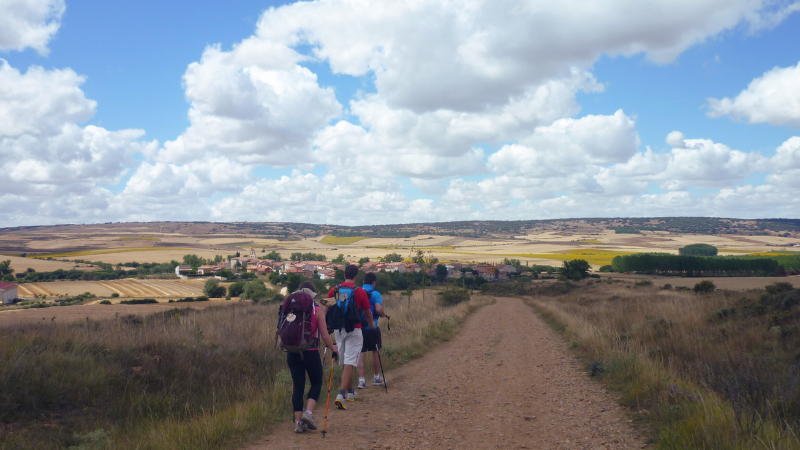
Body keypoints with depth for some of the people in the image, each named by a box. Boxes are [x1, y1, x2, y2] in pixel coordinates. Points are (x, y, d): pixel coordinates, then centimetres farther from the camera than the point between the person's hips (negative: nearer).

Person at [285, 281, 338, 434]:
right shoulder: (317, 310, -5)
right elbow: (324, 336, -6)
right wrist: (333, 349, 10)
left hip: (292, 352, 3)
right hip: (310, 352, -3)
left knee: (298, 386, 10)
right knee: (316, 383, 16)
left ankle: (298, 422, 9)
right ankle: (309, 412, -3)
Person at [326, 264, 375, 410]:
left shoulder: (334, 290, 3)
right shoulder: (360, 292, -5)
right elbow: (368, 313, 5)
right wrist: (371, 325, 24)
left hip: (338, 330, 4)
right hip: (354, 330, -4)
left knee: (344, 362, 17)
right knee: (349, 363, -7)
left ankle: (350, 392, 30)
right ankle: (341, 395, -18)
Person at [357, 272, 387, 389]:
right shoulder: (375, 294, -9)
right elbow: (378, 309, -23)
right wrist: (383, 314, -3)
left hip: (358, 327, 3)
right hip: (372, 327, -3)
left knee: (360, 353, 5)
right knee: (375, 352, 13)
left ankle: (361, 380, 0)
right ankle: (376, 378, 25)